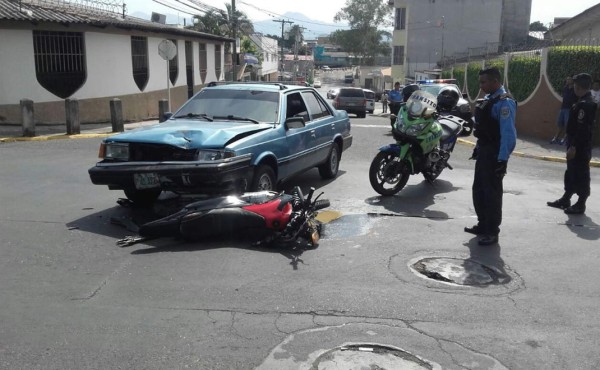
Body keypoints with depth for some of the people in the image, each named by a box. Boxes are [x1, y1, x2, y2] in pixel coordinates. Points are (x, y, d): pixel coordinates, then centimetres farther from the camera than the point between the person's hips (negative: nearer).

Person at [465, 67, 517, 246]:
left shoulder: (504, 102, -19)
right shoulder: (488, 99, 11)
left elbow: (508, 134, -24)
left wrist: (503, 159, -26)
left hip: (495, 154, -10)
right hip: (483, 151, 10)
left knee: (492, 192, -1)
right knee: (478, 190, 17)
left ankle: (492, 233, 10)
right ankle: (483, 225, 32)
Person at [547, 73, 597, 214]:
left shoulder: (585, 104, -21)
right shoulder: (585, 102, 11)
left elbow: (582, 128, -24)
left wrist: (573, 147, -23)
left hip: (580, 147, -10)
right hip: (578, 145, 10)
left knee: (581, 175, -1)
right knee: (571, 172, 17)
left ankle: (580, 205, 8)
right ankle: (565, 200, 28)